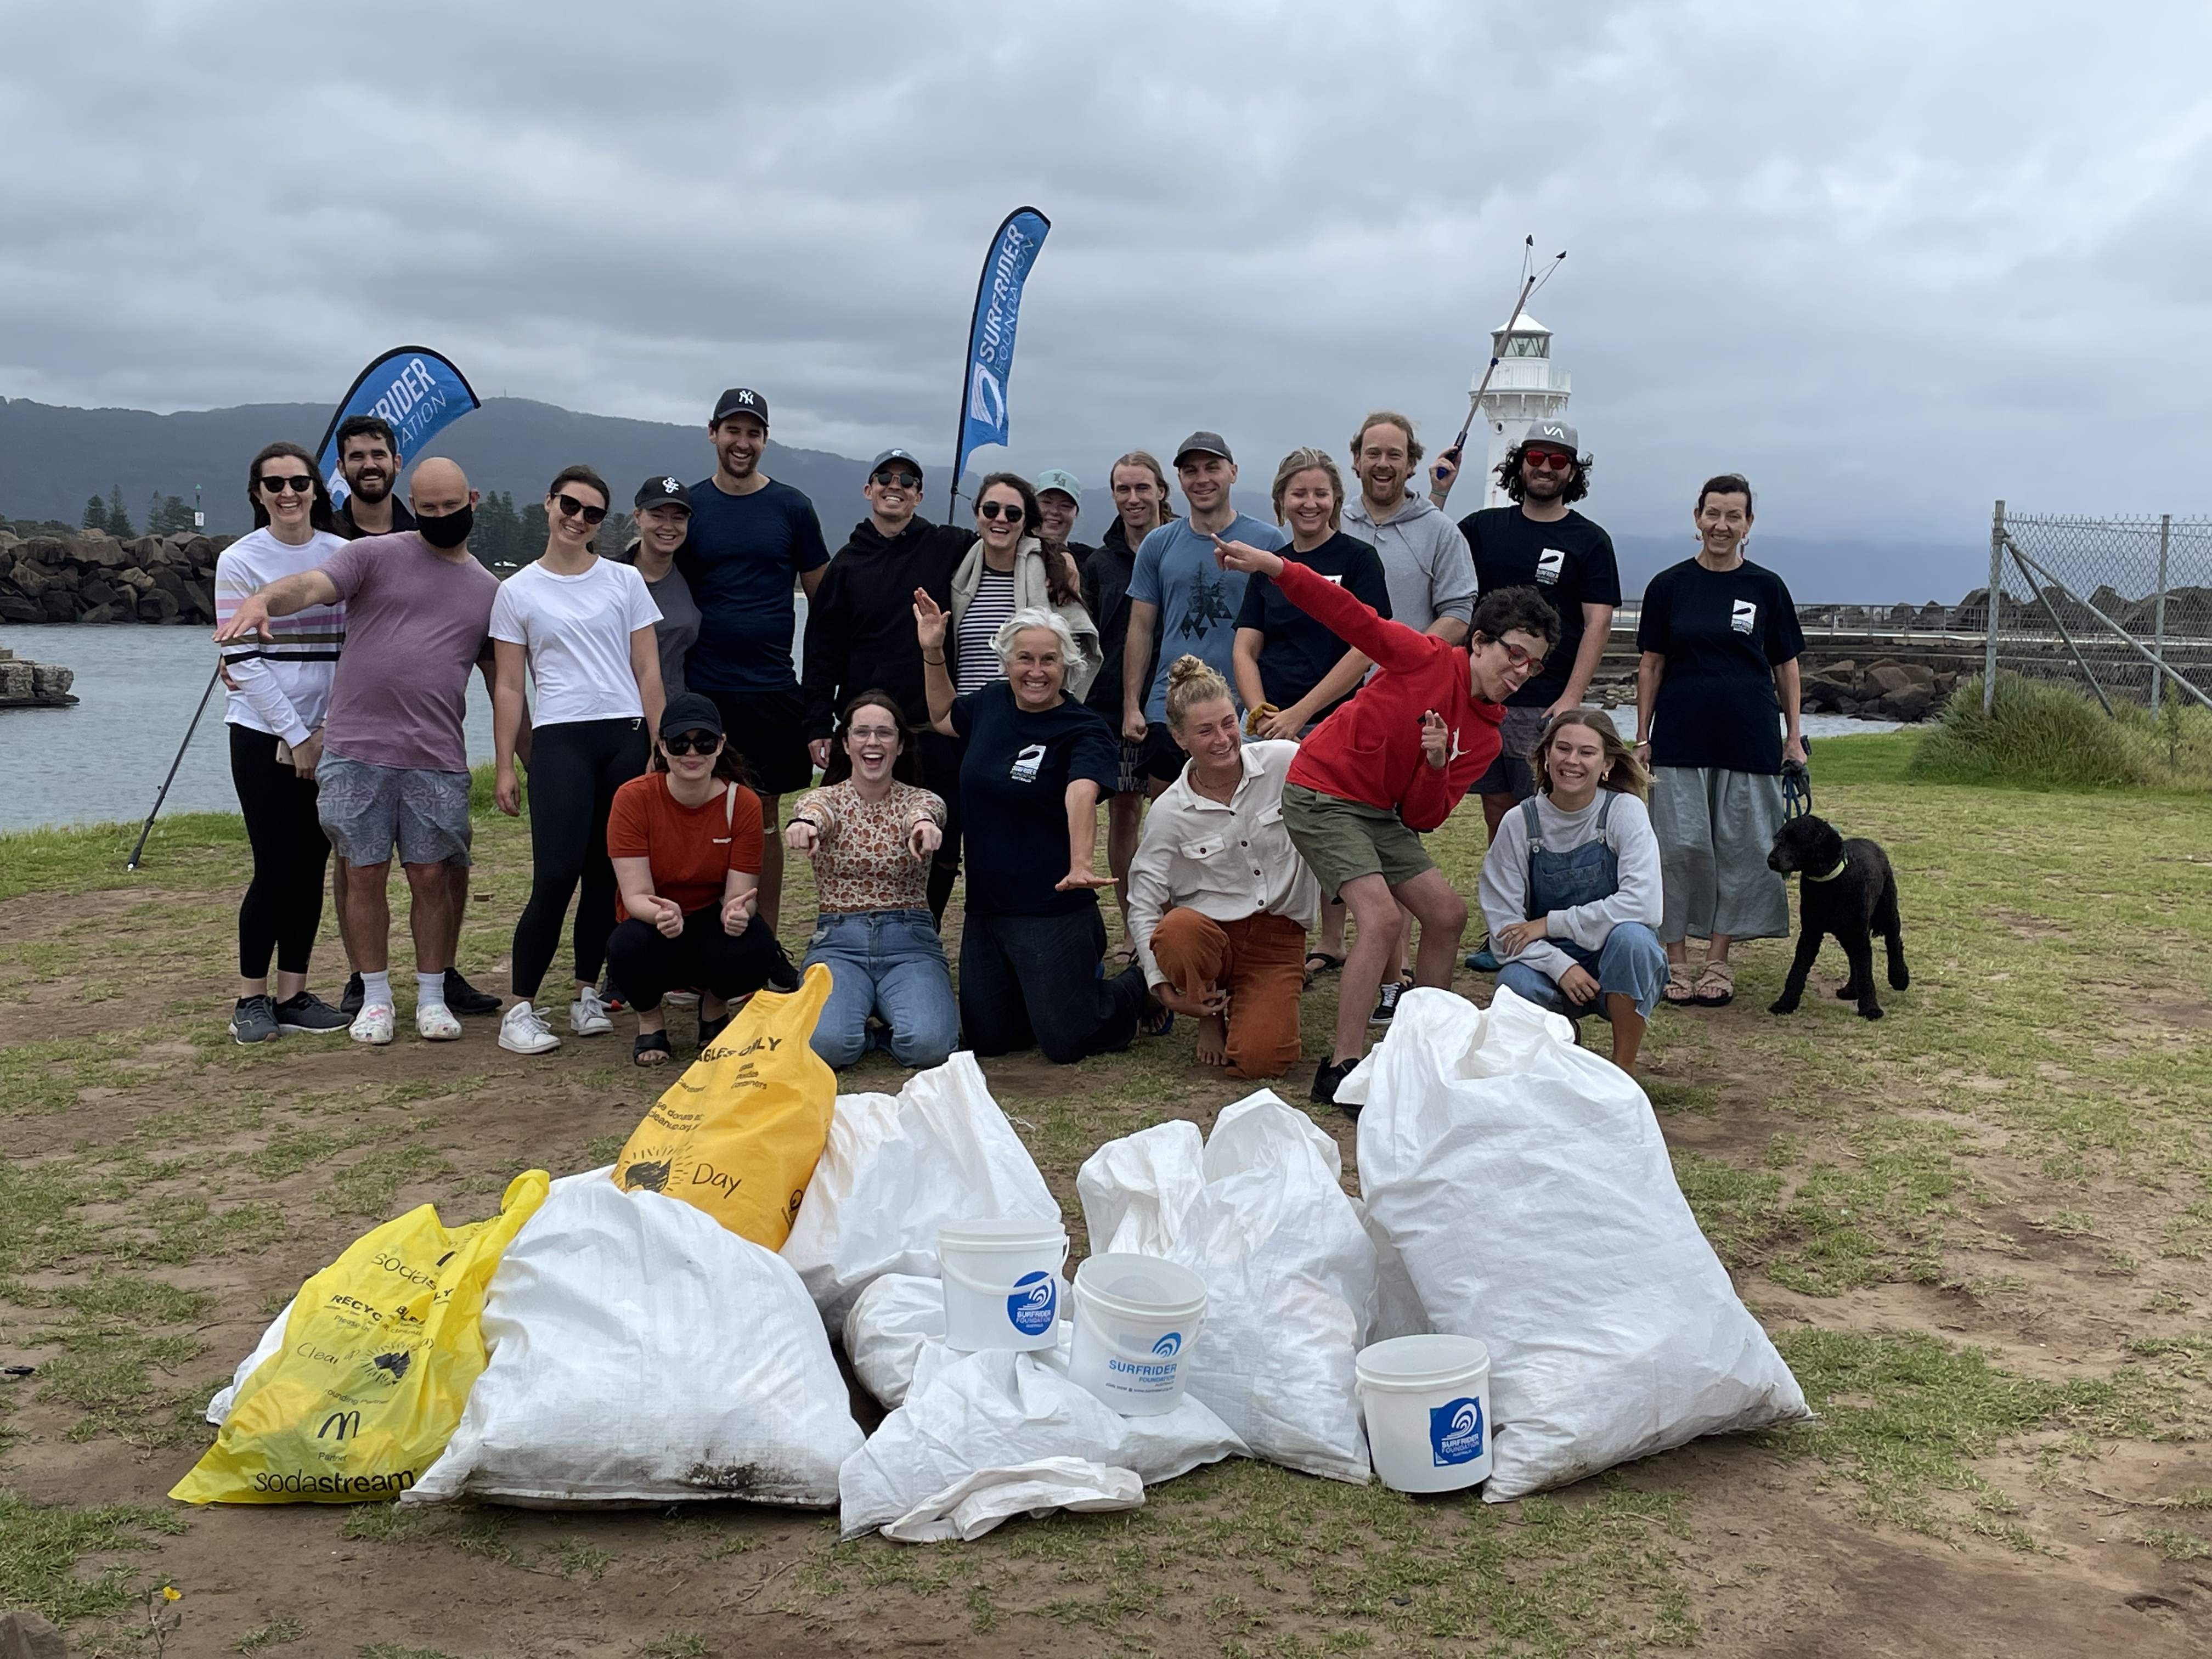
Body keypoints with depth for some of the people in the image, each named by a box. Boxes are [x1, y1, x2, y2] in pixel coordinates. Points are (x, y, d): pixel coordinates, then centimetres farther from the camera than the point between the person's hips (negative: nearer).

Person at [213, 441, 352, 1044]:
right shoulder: (240, 561, -3)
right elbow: (244, 661, -7)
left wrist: (328, 730, -4)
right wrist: (296, 736, -10)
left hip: (329, 733, 3)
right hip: (263, 731, -3)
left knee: (312, 865, 4)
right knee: (277, 866, -7)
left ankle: (293, 995, 13)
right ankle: (251, 999, 7)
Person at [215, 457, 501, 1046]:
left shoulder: (488, 590, 15)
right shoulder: (374, 555, 4)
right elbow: (310, 586, -14)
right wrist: (261, 600, -36)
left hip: (437, 759, 2)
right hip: (357, 751, -2)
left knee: (432, 877, 4)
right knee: (365, 876, 3)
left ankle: (432, 997, 17)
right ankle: (376, 997, 16)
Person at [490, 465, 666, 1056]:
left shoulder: (625, 580, 11)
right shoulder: (517, 592, 8)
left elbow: (648, 672, 9)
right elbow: (508, 687, 7)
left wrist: (660, 748, 2)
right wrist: (504, 766, 2)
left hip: (626, 739, 2)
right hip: (560, 740, -2)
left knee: (607, 874, 4)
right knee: (556, 875, -12)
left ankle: (586, 994, 18)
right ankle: (521, 1008, -4)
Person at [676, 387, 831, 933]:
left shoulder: (791, 508, 4)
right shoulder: (689, 506, 5)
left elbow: (823, 598, 9)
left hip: (772, 691, 0)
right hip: (701, 689, 0)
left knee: (763, 818, 6)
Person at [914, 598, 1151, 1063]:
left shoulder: (1083, 731, -15)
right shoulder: (991, 702, 3)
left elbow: (1081, 794, -35)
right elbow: (943, 717, 27)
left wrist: (1080, 864, -52)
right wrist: (933, 652, 15)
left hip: (1053, 911, -6)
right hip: (985, 907, 6)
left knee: (1065, 1044, -3)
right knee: (987, 1039, 11)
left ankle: (1140, 987, 26)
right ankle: (1074, 988, 36)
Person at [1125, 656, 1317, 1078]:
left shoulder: (1285, 762, -9)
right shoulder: (1168, 812, -7)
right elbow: (1143, 903, -3)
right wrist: (1165, 989, -9)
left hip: (1279, 937, 0)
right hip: (1209, 932, 0)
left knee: (1259, 1060, -22)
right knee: (1178, 931, -37)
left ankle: (1260, 1000, 16)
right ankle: (1210, 1013, -3)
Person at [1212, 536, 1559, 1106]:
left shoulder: (1485, 738, 4)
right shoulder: (1427, 659, -13)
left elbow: (1424, 818, 0)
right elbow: (1351, 617, -17)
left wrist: (1437, 765, -21)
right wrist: (1273, 566, -28)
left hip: (1380, 812, 8)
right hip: (1321, 795, -8)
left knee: (1448, 914, 9)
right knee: (1382, 916, -21)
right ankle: (1341, 1067, -18)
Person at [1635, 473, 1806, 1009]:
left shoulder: (1766, 587, 5)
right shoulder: (1669, 586, 4)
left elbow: (1786, 665, 9)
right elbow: (1651, 665, 7)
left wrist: (1793, 736, 6)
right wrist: (1642, 738, 4)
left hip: (1749, 739, 1)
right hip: (1681, 738, -1)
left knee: (1740, 847, 2)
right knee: (1681, 846, -2)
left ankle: (1718, 961, 12)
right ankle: (1676, 961, 7)